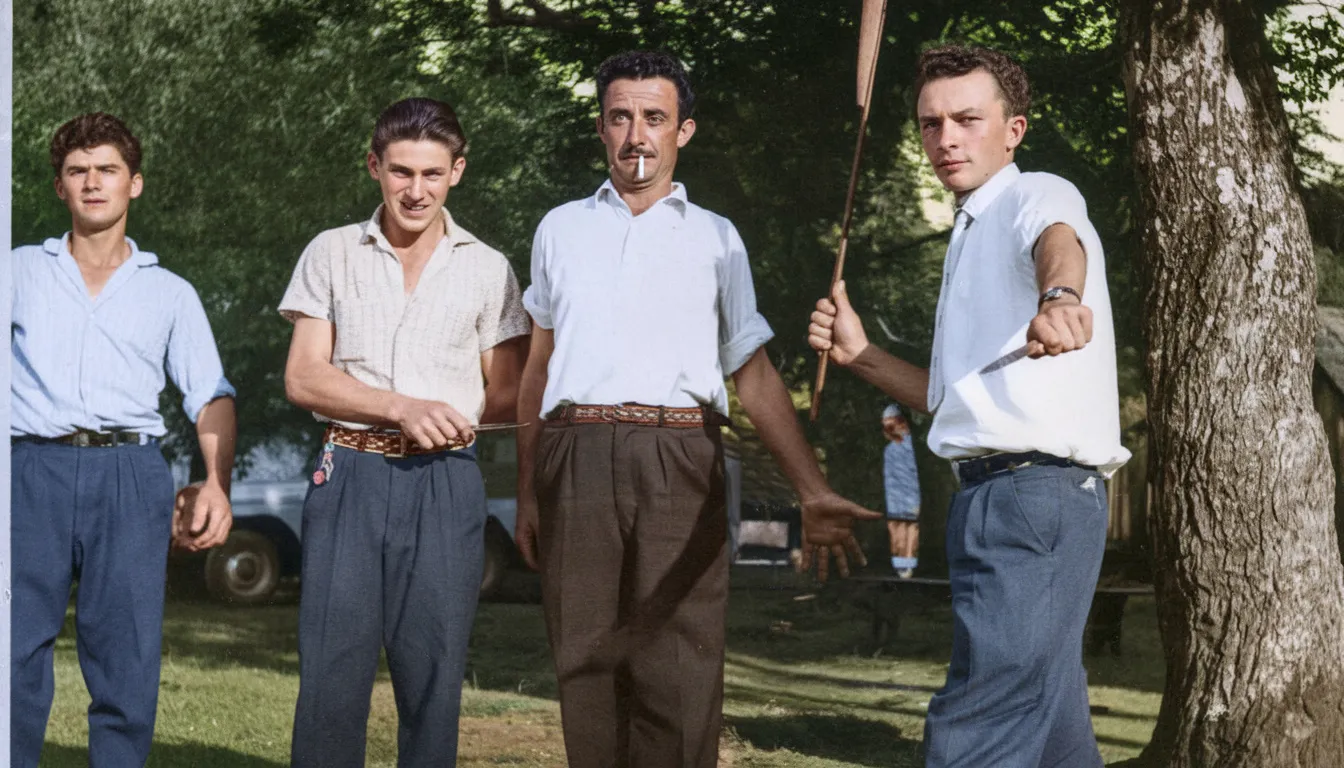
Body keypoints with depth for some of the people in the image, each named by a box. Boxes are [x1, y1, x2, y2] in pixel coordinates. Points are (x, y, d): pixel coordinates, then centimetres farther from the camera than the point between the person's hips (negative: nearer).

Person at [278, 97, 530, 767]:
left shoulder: (486, 269, 10)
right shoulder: (332, 254, 9)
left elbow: (509, 397, 12)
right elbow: (303, 379, 2)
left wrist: (450, 412, -9)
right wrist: (401, 408, -11)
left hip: (446, 484, 1)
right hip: (351, 477, -1)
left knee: (433, 669, 1)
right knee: (331, 667, -6)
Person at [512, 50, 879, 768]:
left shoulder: (715, 237, 16)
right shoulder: (560, 229, 19)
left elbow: (755, 376, 11)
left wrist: (813, 491, 0)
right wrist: (527, 493, 14)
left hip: (678, 463, -1)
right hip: (575, 459, 1)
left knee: (677, 671, -8)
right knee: (585, 662, 0)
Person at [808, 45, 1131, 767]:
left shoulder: (1036, 196, -4)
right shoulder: (971, 234, 25)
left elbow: (1060, 240, -31)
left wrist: (1058, 294, -54)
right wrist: (859, 353, 14)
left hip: (1035, 489, -10)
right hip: (990, 492, 10)